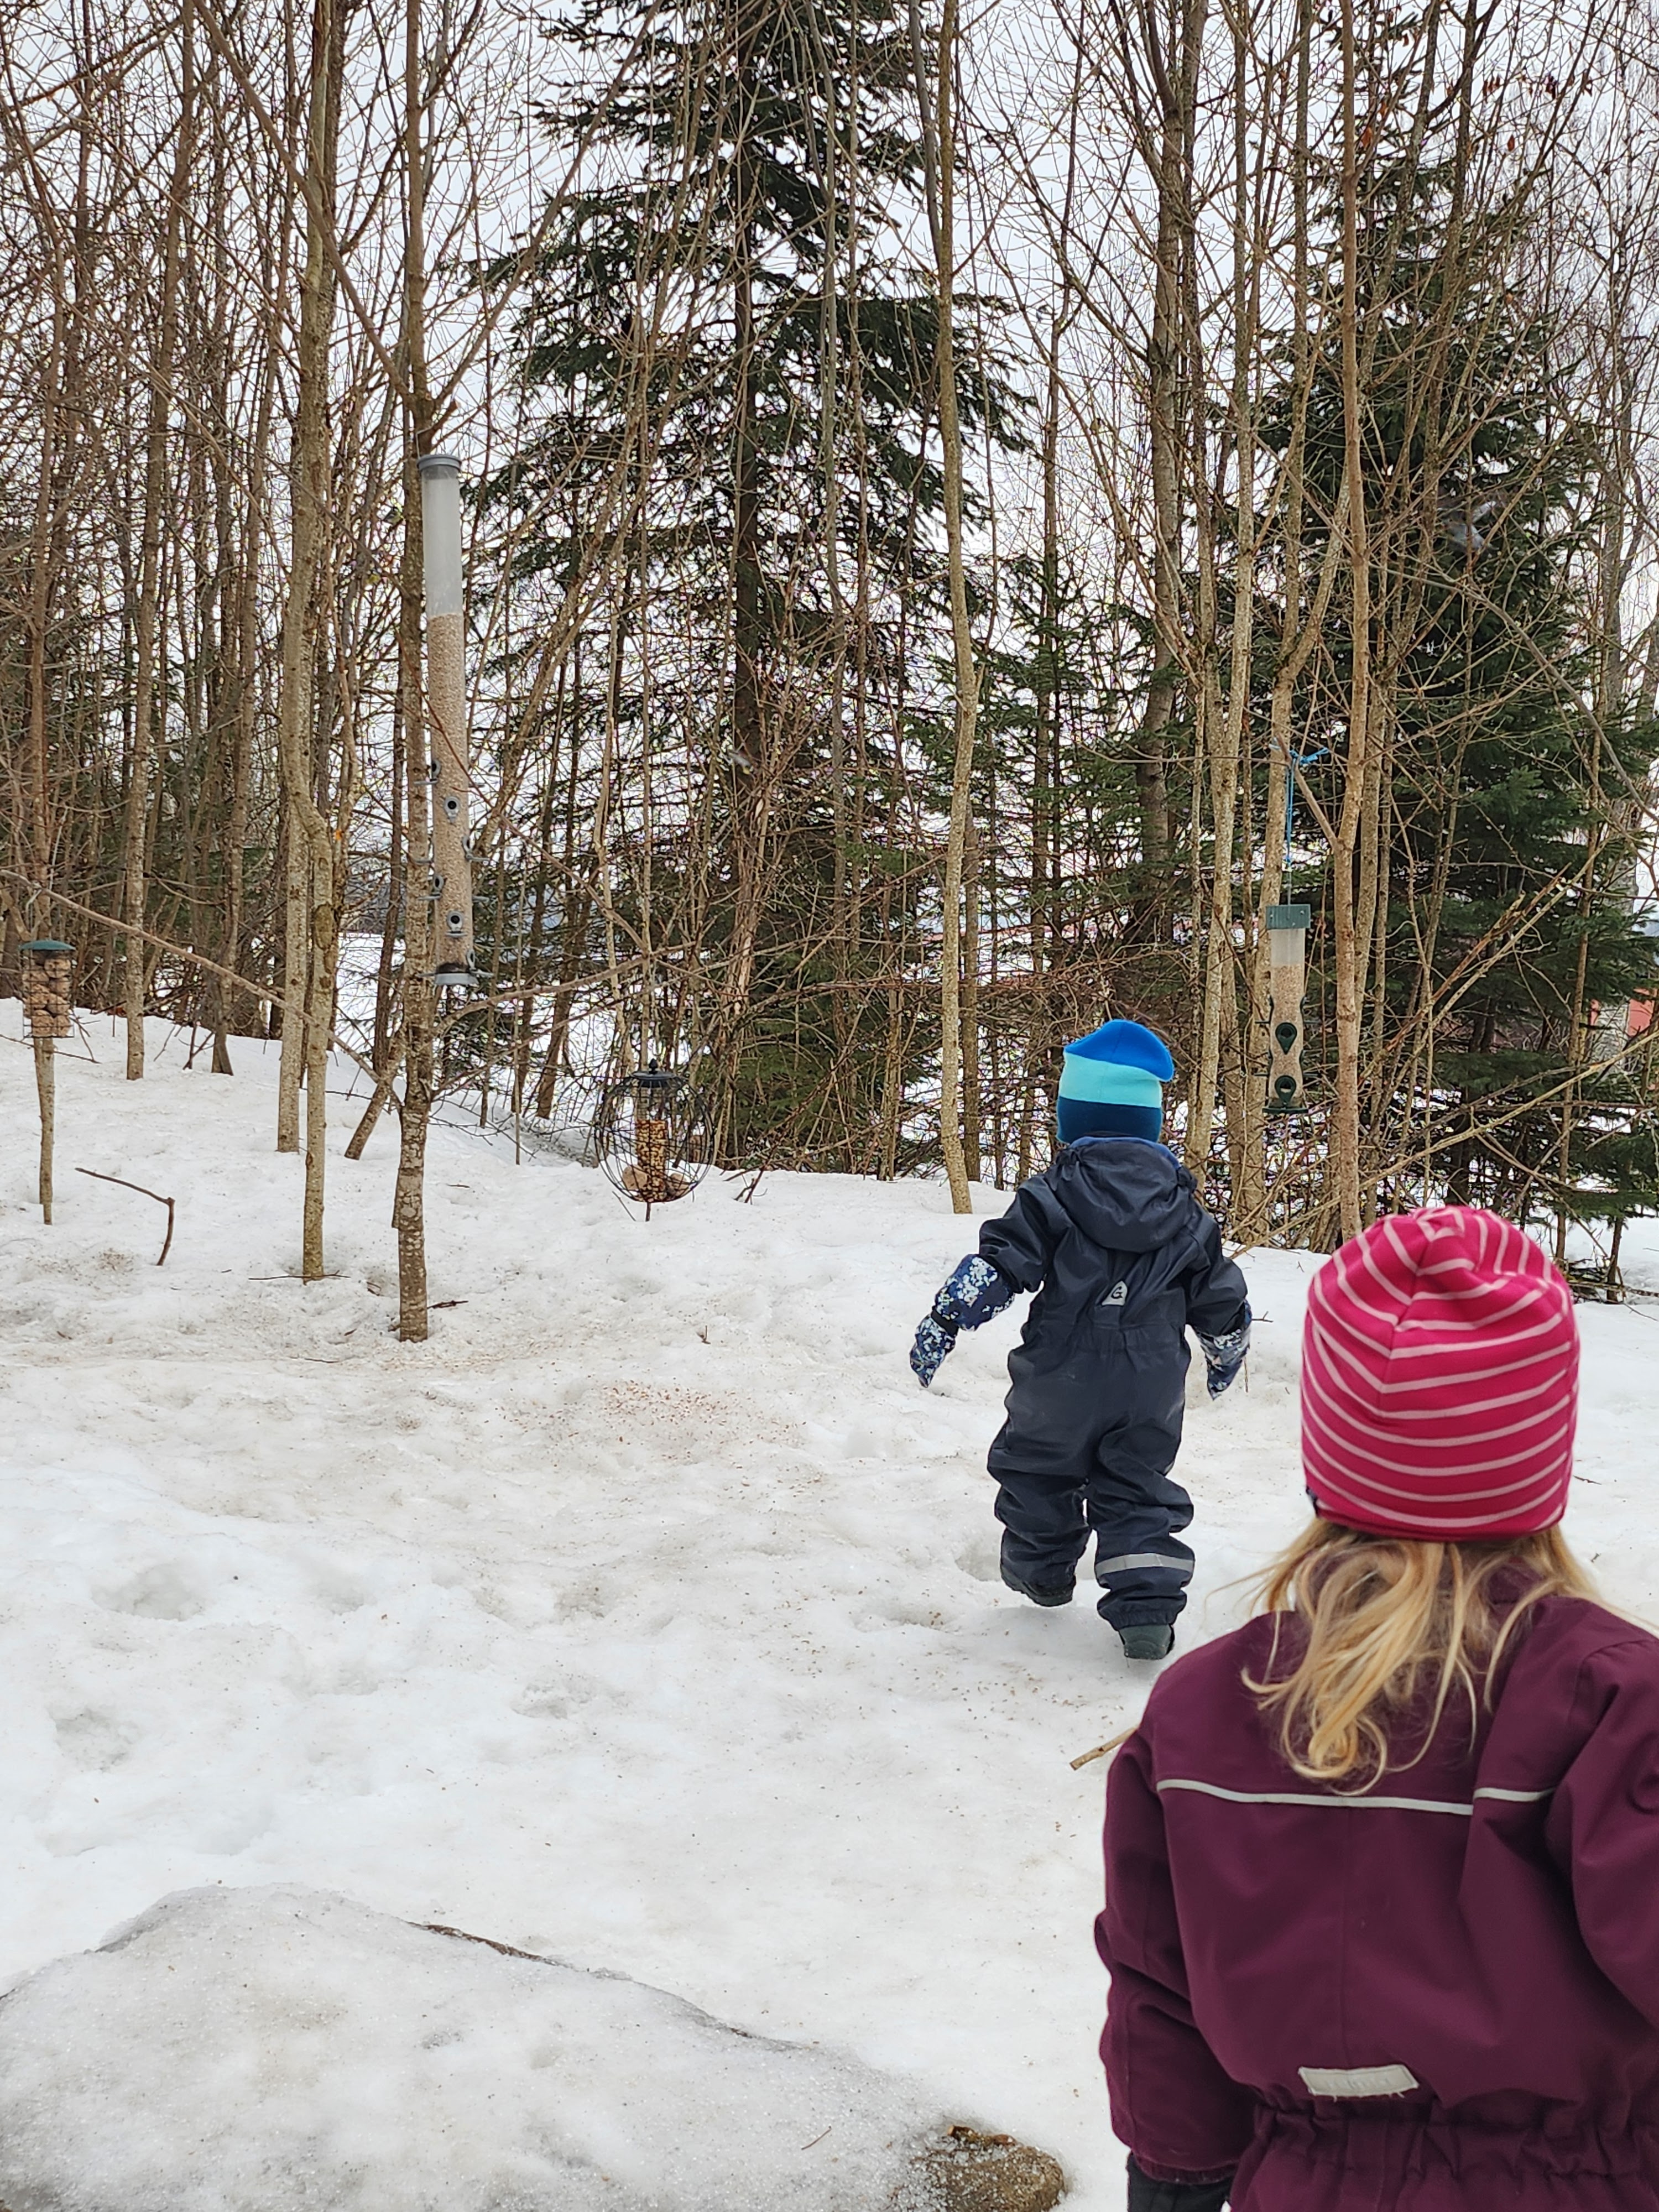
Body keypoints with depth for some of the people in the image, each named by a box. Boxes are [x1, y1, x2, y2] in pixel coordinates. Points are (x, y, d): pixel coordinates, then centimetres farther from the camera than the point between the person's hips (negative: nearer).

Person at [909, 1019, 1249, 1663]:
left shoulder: (1054, 1197, -10)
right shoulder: (1181, 1208, 3)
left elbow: (994, 1267, -18)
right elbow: (1219, 1295, 10)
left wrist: (944, 1322, -14)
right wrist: (1227, 1352, 27)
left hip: (1063, 1377, -2)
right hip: (1153, 1386, 3)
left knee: (1038, 1471, 21)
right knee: (1138, 1490, 10)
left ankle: (1041, 1571, 39)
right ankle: (1148, 1607, -3)